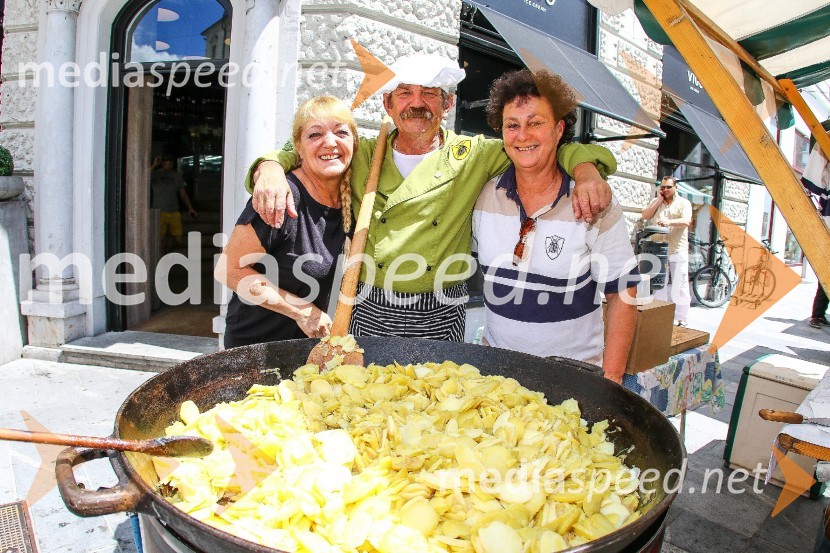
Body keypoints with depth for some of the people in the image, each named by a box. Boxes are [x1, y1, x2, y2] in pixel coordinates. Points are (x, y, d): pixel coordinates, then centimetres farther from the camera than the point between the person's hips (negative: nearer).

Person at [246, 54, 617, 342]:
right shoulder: (363, 155, 5)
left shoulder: (472, 155, 1)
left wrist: (585, 171, -17)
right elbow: (299, 153, 11)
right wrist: (270, 168, -12)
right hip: (370, 312, 1)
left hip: (439, 318, -1)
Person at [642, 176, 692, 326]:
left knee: (679, 285, -3)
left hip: (677, 251, -3)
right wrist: (659, 200, -1)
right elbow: (645, 215, 1)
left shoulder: (684, 203, 4)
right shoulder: (656, 202, 16)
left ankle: (681, 319, 3)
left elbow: (686, 221, -13)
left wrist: (669, 222, -30)